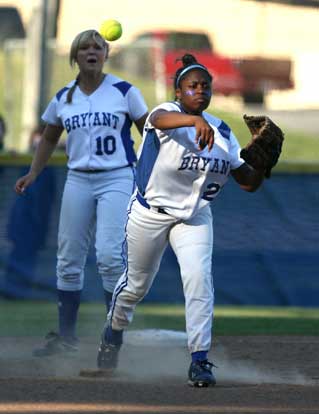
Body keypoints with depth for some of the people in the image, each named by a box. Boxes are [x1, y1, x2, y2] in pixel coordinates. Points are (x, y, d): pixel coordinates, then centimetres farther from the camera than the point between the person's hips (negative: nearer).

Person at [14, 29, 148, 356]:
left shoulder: (124, 92, -2)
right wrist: (33, 173, 9)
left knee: (109, 255, -16)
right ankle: (65, 336, 13)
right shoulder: (63, 98, 8)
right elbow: (49, 137, 20)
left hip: (117, 180, -4)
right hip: (78, 181, 4)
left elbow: (148, 131, 3)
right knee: (68, 259, 4)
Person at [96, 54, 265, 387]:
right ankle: (113, 331, 43)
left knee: (199, 277, -19)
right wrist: (196, 121, -63)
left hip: (194, 217, 3)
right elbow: (163, 120, -43)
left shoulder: (222, 132, 1)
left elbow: (248, 182, 2)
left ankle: (199, 360, -16)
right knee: (137, 283, 12)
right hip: (149, 213, -3)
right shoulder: (168, 112, -15)